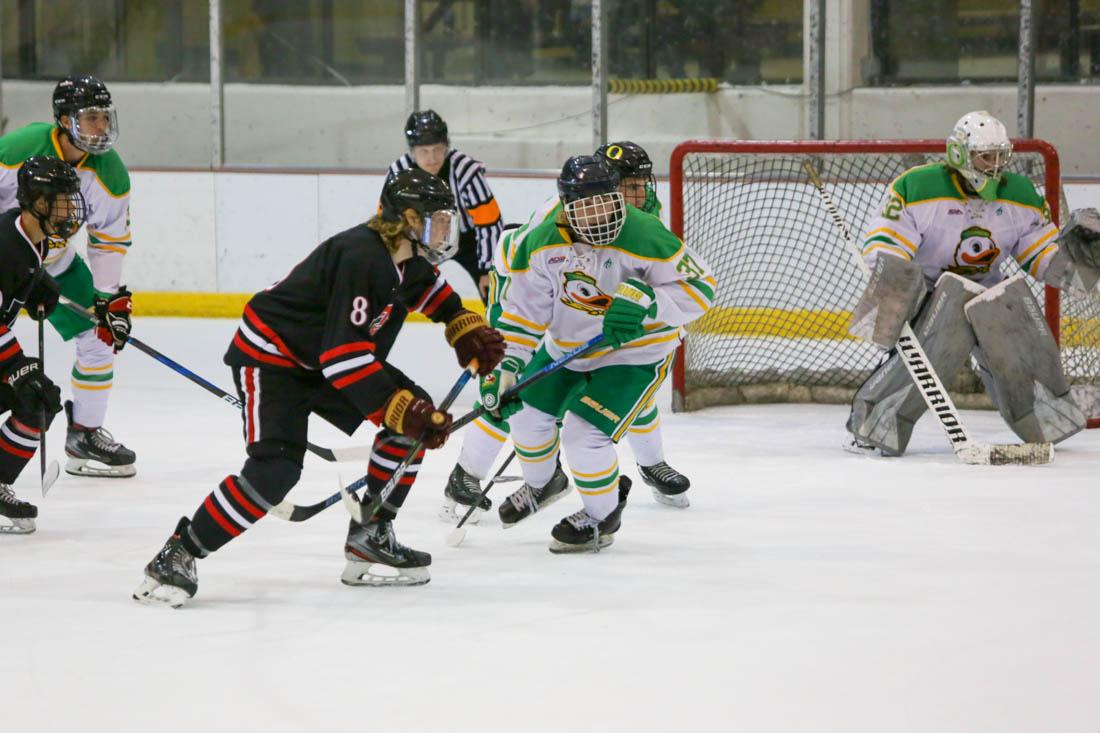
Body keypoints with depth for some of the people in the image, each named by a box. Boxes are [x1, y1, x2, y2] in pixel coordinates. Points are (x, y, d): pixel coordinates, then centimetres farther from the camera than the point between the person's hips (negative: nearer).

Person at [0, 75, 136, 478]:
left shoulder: (110, 172, -13)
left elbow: (110, 240, -3)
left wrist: (112, 298, -8)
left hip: (56, 263, 5)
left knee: (100, 336, 1)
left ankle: (85, 434, 16)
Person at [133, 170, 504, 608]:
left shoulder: (406, 255, -1)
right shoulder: (361, 258, -30)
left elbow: (428, 286, 27)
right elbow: (345, 355, -33)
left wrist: (465, 328, 14)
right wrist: (399, 408, -32)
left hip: (324, 361, 10)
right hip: (269, 359, -10)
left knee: (417, 417, 1)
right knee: (276, 468, -26)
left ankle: (369, 538, 8)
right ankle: (176, 557, -17)